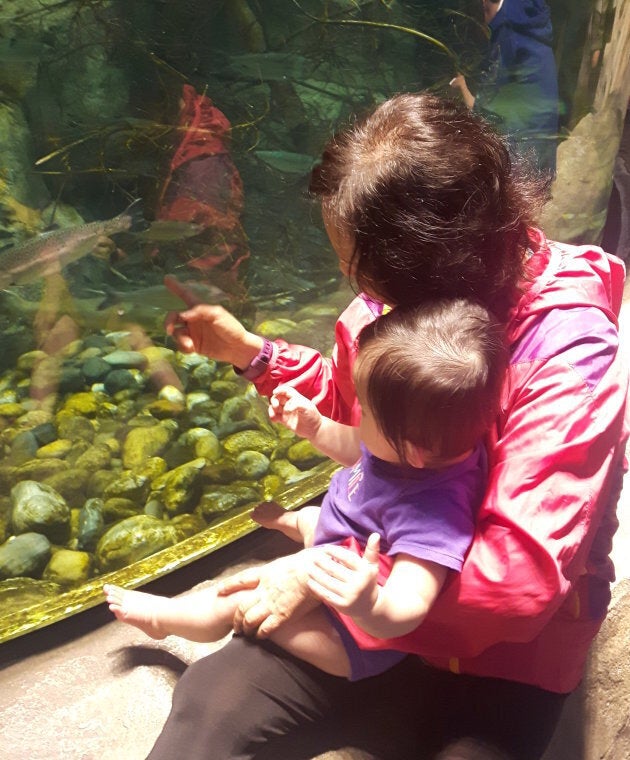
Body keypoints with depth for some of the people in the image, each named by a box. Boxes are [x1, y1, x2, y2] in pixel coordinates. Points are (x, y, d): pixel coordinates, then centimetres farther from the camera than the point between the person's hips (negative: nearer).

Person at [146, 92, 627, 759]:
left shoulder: (570, 354, -25)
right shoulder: (393, 299, -7)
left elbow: (522, 573, -29)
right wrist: (248, 350, 2)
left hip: (502, 653, -3)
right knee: (211, 702, -16)